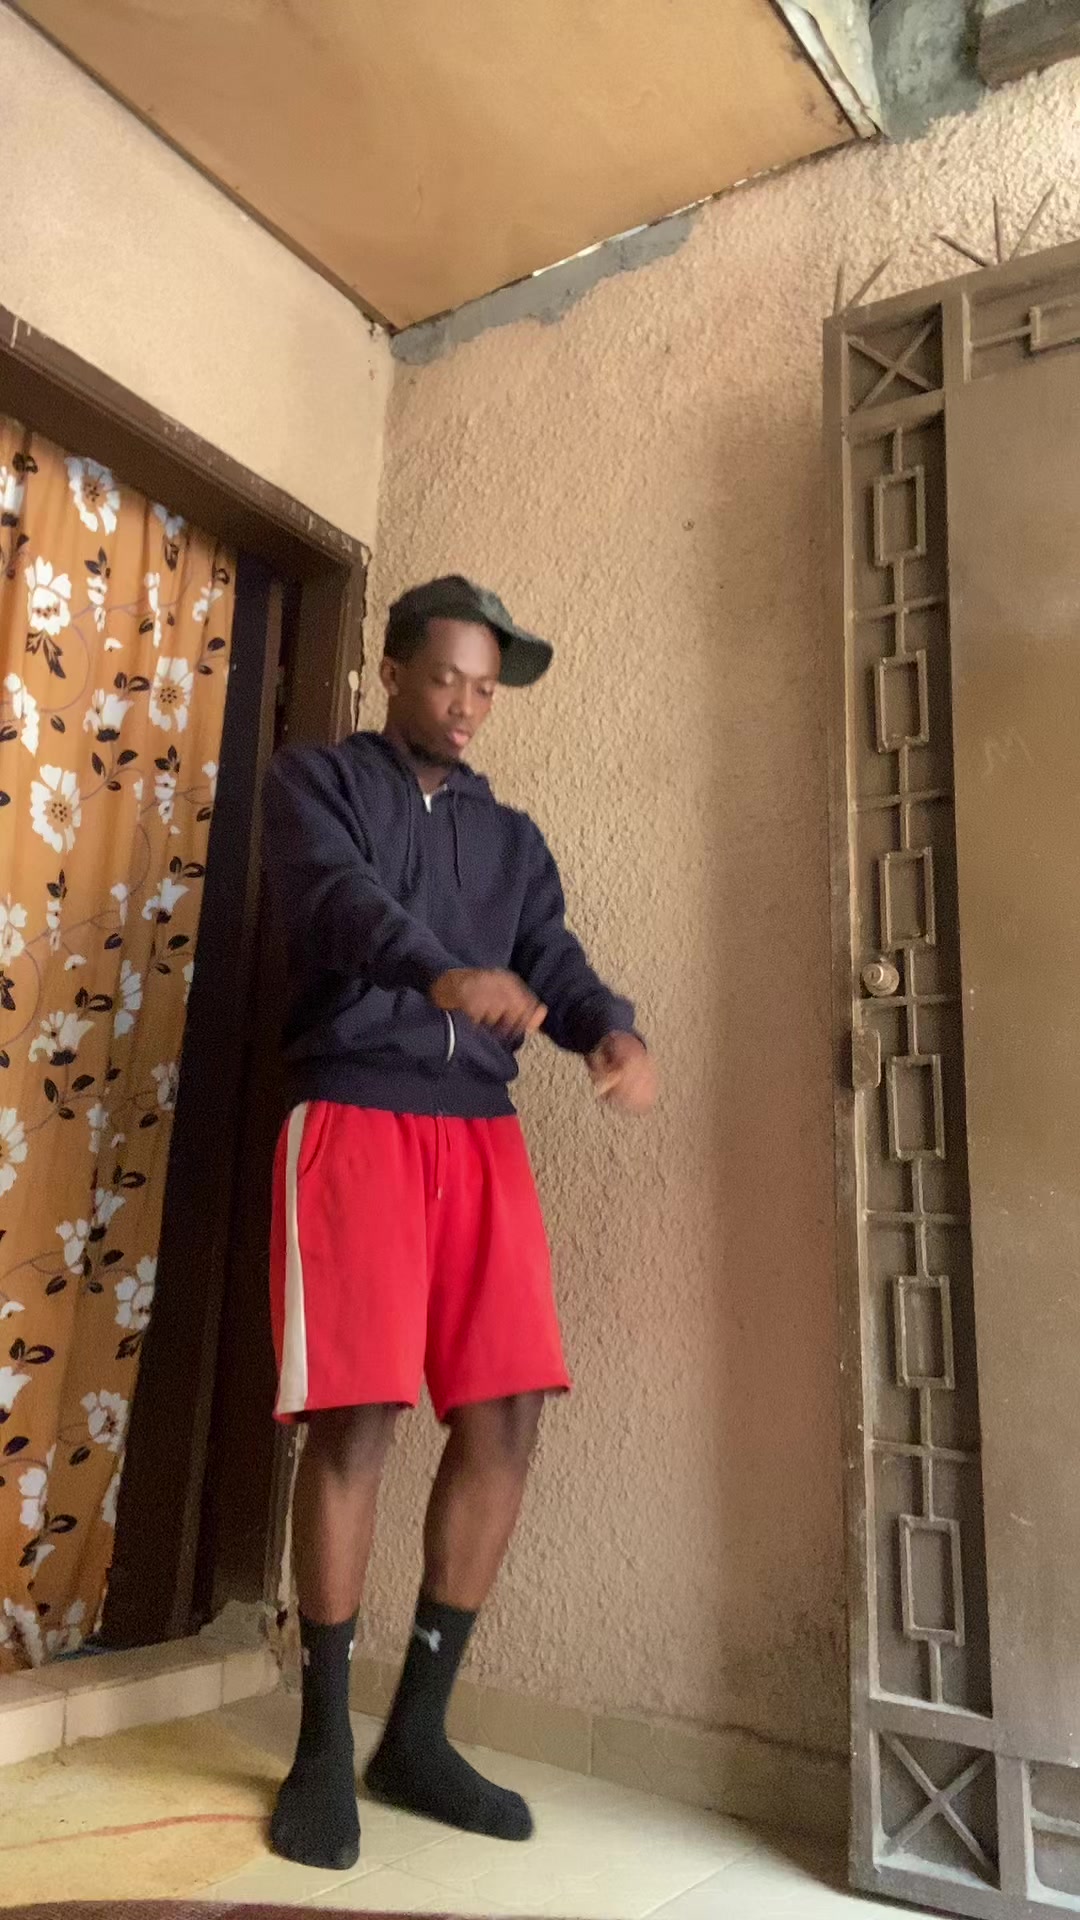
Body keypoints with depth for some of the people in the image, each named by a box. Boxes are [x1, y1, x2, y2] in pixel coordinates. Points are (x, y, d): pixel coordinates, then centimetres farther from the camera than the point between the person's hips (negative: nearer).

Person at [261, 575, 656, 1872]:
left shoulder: (510, 836, 21)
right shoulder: (316, 781, 8)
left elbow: (554, 964, 8)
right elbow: (335, 899, -13)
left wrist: (613, 1032, -16)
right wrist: (443, 973, -34)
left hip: (481, 1131, 5)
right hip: (353, 1116, -4)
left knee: (506, 1417, -2)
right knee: (356, 1417, -9)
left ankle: (416, 1734, 14)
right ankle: (324, 1745, 10)